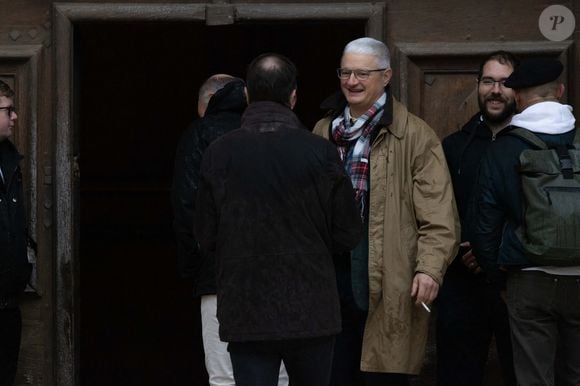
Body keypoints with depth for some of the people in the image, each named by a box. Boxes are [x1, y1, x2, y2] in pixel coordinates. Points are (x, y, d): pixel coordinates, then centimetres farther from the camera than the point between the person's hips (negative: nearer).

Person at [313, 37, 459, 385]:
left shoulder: (416, 136, -3)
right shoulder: (324, 132, 14)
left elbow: (438, 216, -8)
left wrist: (430, 268, -18)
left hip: (389, 290, -5)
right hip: (331, 286, 5)